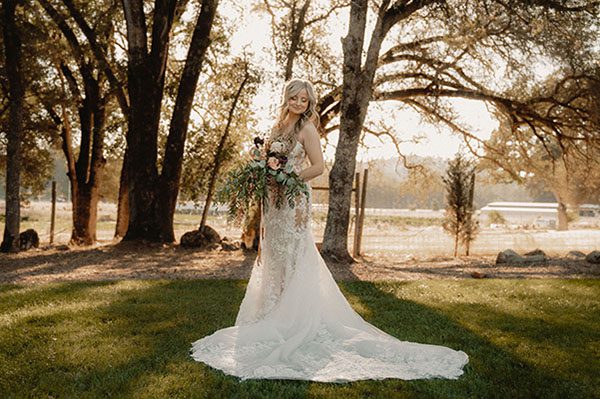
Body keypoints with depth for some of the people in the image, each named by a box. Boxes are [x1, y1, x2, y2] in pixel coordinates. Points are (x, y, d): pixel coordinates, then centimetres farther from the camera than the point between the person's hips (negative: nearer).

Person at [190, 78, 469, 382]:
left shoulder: (306, 128, -5)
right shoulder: (278, 127, 16)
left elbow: (318, 167, -13)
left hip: (293, 199, -7)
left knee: (292, 258, -4)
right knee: (273, 258, 11)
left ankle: (293, 321, 5)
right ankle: (274, 317, 21)